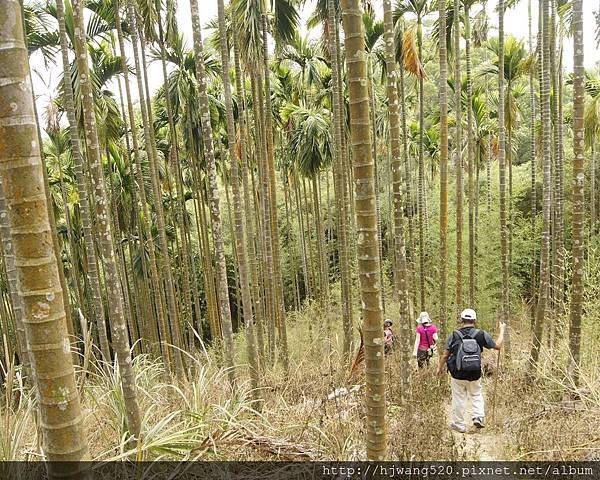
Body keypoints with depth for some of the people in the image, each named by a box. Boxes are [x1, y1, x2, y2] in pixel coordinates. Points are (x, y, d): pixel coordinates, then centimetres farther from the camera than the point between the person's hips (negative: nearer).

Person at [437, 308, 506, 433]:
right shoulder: (481, 334, -8)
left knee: (459, 399, 11)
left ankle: (459, 424, 21)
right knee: (476, 395, 25)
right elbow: (497, 346, 5)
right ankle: (478, 417, 12)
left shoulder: (454, 335, -9)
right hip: (475, 375, 1)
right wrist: (502, 330, 19)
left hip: (458, 374, -1)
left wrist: (440, 367, 10)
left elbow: (446, 354, -5)